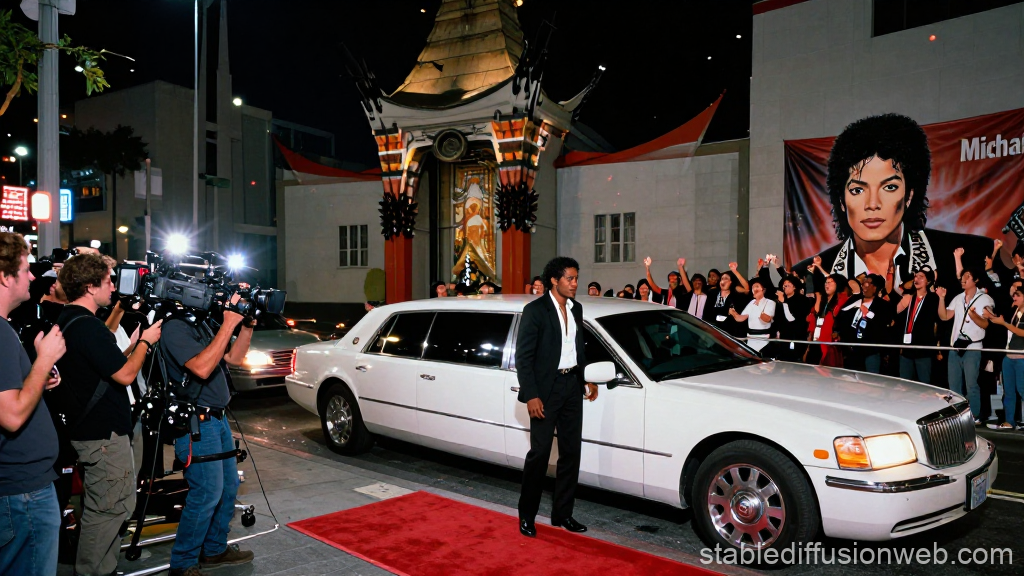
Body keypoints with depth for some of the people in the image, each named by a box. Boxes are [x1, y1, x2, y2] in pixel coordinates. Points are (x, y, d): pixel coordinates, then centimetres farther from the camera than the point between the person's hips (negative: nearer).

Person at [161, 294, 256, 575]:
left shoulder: (202, 325, 11)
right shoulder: (175, 328, -16)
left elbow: (233, 358, 12)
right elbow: (202, 367, -29)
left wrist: (247, 325, -2)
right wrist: (229, 323, -29)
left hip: (218, 418, 10)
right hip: (196, 423, -10)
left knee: (229, 485, 15)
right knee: (207, 494, -7)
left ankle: (215, 549, 29)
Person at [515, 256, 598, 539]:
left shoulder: (576, 308, 10)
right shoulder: (535, 310, -11)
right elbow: (523, 356, -12)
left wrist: (587, 379, 10)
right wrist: (531, 395, -18)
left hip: (572, 386, 7)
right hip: (545, 389, -7)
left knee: (571, 452, 10)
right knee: (540, 453, -1)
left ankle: (562, 513, 23)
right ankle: (526, 515, 14)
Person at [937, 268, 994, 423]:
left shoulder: (985, 299, -4)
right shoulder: (958, 298, 12)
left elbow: (985, 324, -10)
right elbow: (944, 316, 4)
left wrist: (973, 315, -30)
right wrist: (942, 298, -7)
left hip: (972, 349, -5)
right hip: (955, 347, 5)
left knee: (971, 385, -6)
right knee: (954, 385, 10)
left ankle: (975, 417, 2)